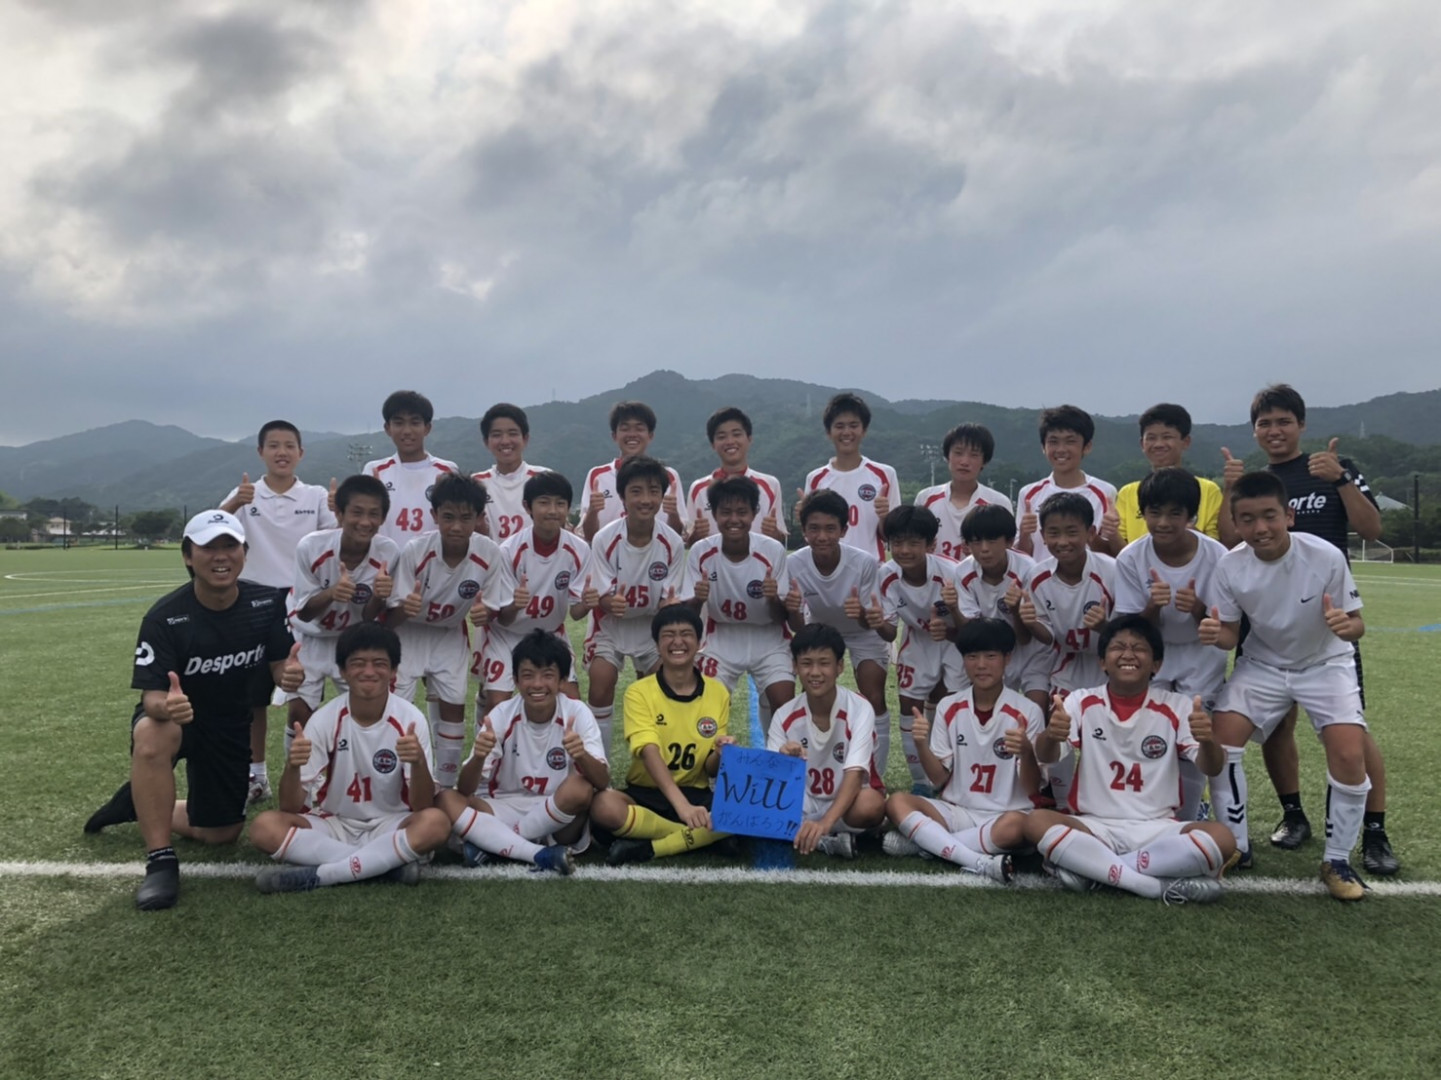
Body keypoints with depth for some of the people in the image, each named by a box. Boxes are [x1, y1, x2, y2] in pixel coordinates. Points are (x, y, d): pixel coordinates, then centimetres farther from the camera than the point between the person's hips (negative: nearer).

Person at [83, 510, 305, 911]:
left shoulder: (266, 604, -15)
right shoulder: (164, 617, -25)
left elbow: (278, 666, -7)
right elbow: (152, 696, -26)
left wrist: (289, 675, -33)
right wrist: (165, 707, -51)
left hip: (231, 727, 4)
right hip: (175, 719, -4)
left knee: (222, 834, 11)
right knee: (152, 737, -41)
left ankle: (141, 805, 39)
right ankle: (160, 861, -26)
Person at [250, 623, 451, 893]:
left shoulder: (411, 719, -13)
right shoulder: (324, 720, -10)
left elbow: (423, 807, -15)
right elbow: (291, 808, -11)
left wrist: (418, 763, -36)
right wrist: (292, 767, -32)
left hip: (389, 827, -2)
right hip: (333, 826, 2)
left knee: (436, 823, -32)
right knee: (264, 826, -25)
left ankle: (315, 875, -24)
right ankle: (390, 863, -22)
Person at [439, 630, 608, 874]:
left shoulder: (577, 713, -13)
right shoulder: (502, 715, -10)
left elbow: (603, 782, -21)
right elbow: (465, 789, -15)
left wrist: (582, 755, -42)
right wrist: (478, 757, -37)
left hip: (558, 820, -1)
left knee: (581, 789, -33)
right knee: (447, 800, -24)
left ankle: (492, 844, -17)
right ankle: (541, 854, -28)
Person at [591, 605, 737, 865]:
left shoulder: (718, 693, 2)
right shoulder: (639, 692, -7)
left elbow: (711, 769, 5)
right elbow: (650, 754, -22)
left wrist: (721, 755, -22)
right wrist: (681, 804, -39)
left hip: (696, 794, 2)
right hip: (646, 794, -2)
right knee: (604, 806, -35)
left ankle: (646, 849, -22)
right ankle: (701, 837, -19)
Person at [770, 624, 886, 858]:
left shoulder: (859, 709, -17)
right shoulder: (785, 716, -6)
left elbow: (855, 774, -28)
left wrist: (825, 823, -44)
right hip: (803, 808, 3)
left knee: (871, 804, -38)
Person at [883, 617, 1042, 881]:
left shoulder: (1028, 712, -7)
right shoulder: (948, 708, 2)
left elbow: (1033, 790, -7)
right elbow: (939, 780, 2)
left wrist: (1026, 753, -27)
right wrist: (922, 745, -17)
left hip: (1003, 816, -3)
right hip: (956, 811, 3)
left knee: (1015, 825, -37)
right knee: (897, 802, -22)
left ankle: (920, 840, -22)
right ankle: (981, 863, -33)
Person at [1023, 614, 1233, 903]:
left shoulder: (1177, 707, 0)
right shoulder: (1082, 702, -1)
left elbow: (1211, 769, -10)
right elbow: (1045, 757, -15)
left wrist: (1208, 740, -34)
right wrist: (1050, 735, -40)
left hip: (1157, 828, 1)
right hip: (1094, 825, -1)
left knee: (1221, 838, -27)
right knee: (1037, 823, -29)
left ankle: (1090, 870, -22)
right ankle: (1163, 886, -27)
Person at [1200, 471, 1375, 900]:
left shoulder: (1326, 557, -25)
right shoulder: (1230, 567, -19)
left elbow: (1356, 624, -16)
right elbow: (1232, 633, -8)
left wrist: (1346, 626, -41)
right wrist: (1217, 635, -32)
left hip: (1326, 664, -2)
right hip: (1262, 664, 2)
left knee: (1349, 754, -19)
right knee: (1220, 741, -13)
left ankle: (1337, 861, 4)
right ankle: (1235, 845, 7)